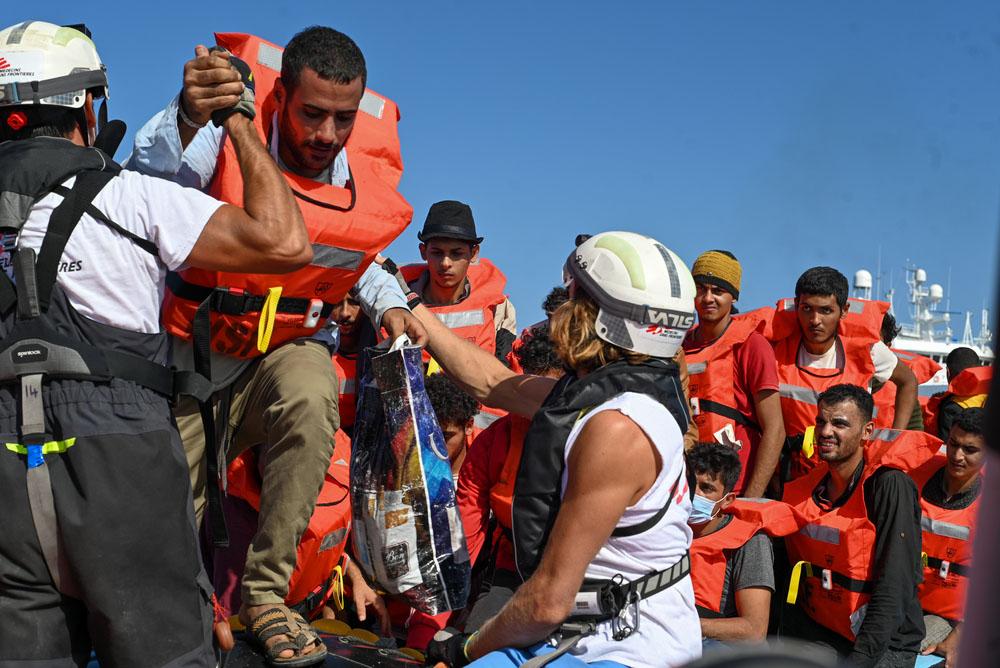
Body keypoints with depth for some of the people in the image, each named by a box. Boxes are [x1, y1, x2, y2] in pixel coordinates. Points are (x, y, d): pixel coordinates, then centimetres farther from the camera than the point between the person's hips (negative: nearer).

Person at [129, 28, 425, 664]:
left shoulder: (370, 167, -7)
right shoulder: (233, 134, -19)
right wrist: (188, 117, -60)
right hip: (201, 349, -1)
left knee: (312, 400, -35)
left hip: (290, 343, 1)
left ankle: (265, 594, -21)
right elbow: (154, 172, -40)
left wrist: (388, 303, -6)